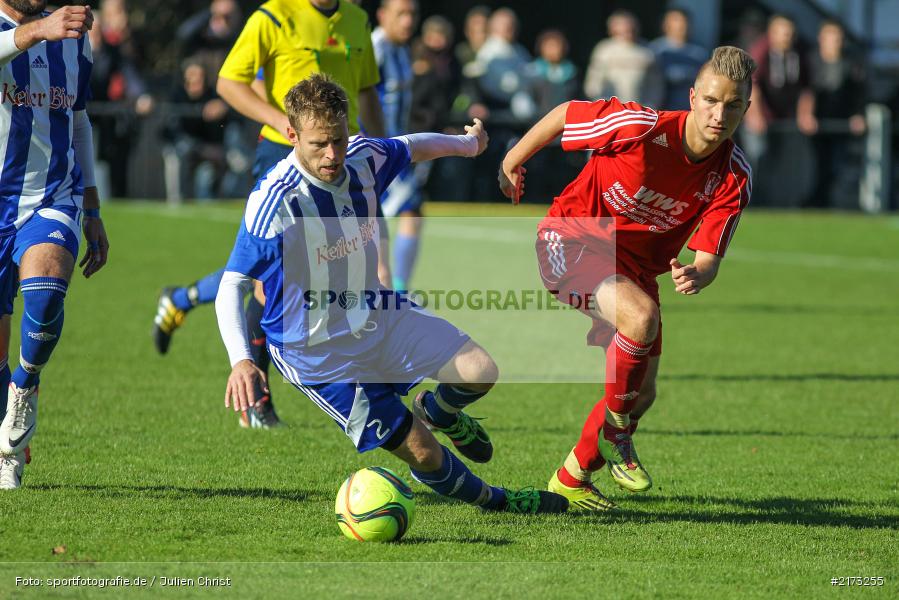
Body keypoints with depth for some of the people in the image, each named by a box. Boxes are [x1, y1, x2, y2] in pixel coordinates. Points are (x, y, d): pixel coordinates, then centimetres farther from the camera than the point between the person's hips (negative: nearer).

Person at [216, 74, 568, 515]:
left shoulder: (364, 158, -10)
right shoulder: (273, 202, -28)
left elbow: (412, 147, 14)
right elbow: (231, 284, -24)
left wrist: (467, 143, 34)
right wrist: (240, 360, -39)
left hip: (377, 314, 6)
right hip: (317, 354, -6)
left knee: (479, 371, -12)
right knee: (424, 454, -9)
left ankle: (436, 411, 24)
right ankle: (493, 501, 21)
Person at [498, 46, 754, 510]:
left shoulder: (734, 180, -15)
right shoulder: (642, 127, -26)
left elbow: (708, 258, -14)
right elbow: (564, 115, -10)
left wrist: (695, 276, -39)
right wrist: (511, 162, 3)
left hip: (634, 264, 6)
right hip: (572, 240, -6)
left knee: (641, 395, 5)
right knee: (642, 316, -33)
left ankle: (571, 480, 27)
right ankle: (616, 432, -11)